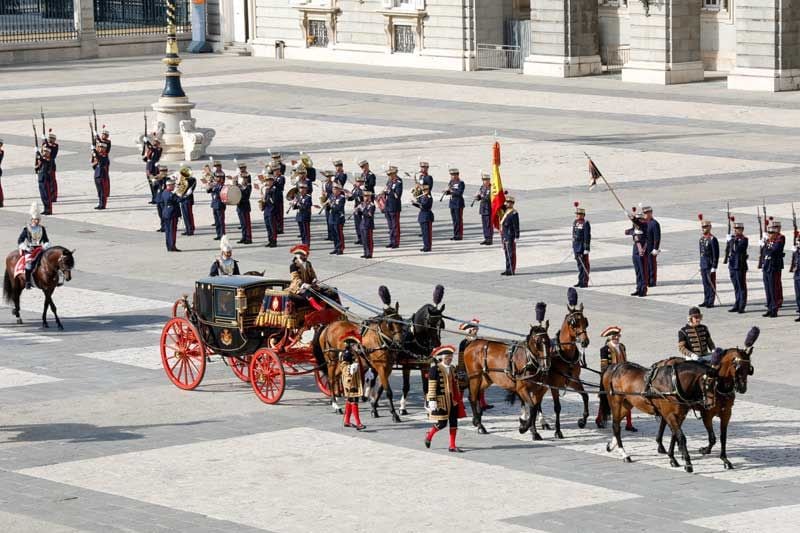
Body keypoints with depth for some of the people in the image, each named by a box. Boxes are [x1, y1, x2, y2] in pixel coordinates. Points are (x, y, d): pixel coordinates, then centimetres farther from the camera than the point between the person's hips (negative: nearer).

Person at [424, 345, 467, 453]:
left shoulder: (452, 368, 11)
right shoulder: (435, 369, -10)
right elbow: (431, 386, -13)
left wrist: (458, 398, 18)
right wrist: (432, 401, -18)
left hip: (452, 400, 7)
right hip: (441, 399, -7)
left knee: (454, 422, 4)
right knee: (442, 423, -5)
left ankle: (452, 446, 10)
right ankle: (429, 435, 23)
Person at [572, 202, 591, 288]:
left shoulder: (585, 224, -13)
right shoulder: (575, 222, 11)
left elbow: (587, 236, -16)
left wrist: (586, 249, -18)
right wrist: (573, 247, 20)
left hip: (583, 247, -8)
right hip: (576, 247, 8)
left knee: (584, 265, -2)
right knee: (579, 264, 14)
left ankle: (585, 282, 1)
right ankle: (580, 281, 21)